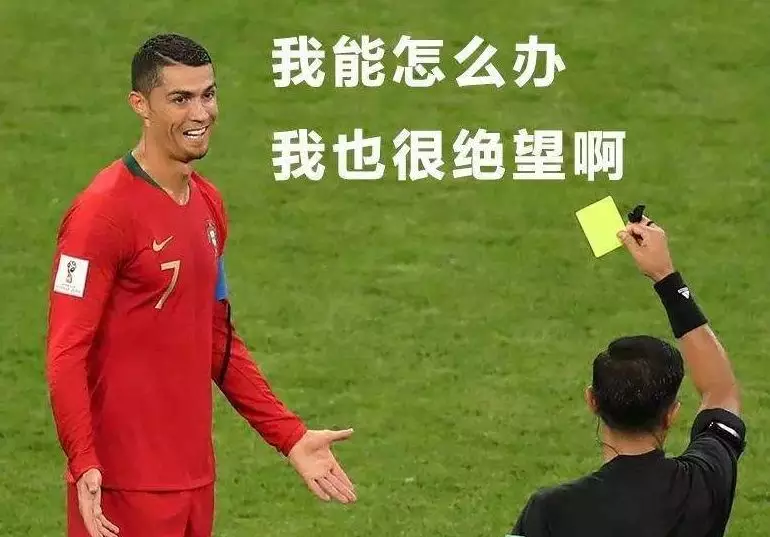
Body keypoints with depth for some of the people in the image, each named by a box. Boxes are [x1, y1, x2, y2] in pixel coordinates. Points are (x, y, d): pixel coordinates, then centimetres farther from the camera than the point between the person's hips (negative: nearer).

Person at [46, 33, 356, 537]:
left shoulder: (209, 205, 12)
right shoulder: (104, 212, -13)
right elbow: (67, 353, -16)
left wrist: (291, 436, 17)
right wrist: (85, 466, -26)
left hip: (196, 477, 7)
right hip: (125, 488, -7)